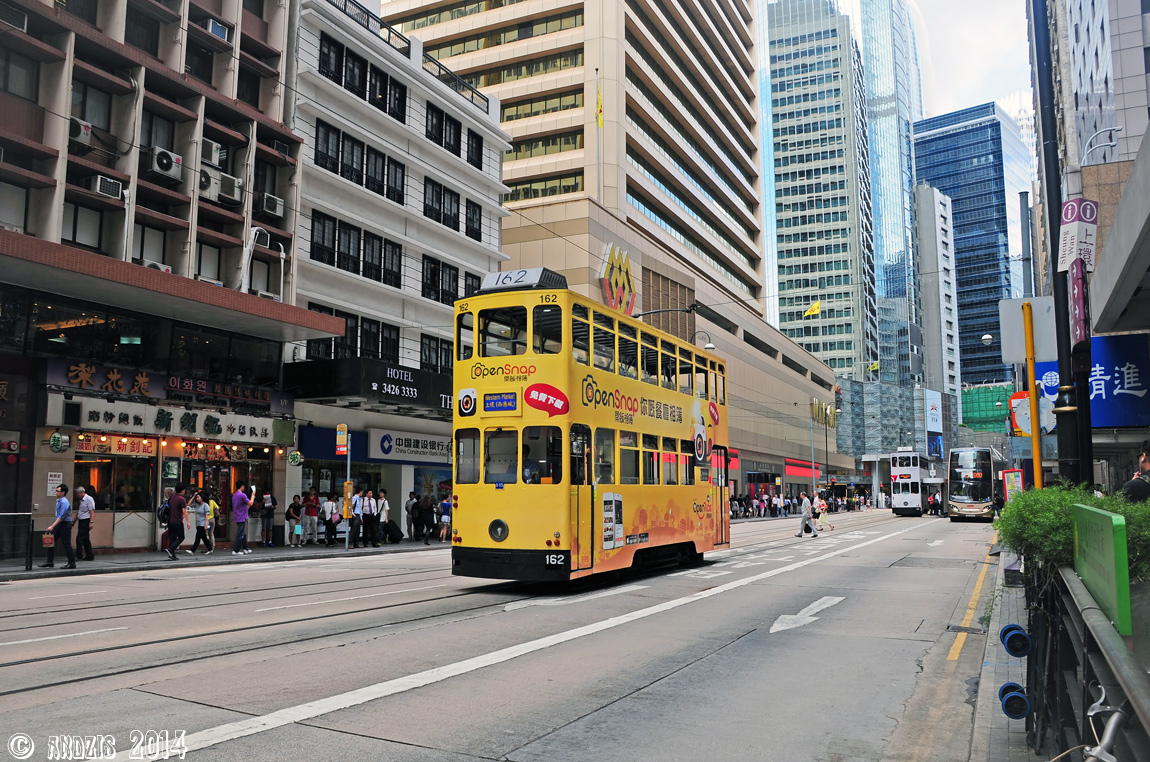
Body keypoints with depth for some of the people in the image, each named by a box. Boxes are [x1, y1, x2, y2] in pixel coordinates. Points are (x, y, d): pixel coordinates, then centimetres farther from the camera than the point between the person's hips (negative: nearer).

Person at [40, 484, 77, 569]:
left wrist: (52, 526, -25)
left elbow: (61, 516, -23)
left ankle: (72, 563, 3)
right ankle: (49, 561, 12)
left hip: (65, 524, -9)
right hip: (59, 524, 9)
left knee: (66, 544, -4)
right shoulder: (58, 501, 13)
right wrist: (53, 526, 18)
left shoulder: (64, 502, -17)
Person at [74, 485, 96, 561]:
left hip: (86, 520, -9)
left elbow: (92, 511, -14)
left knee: (79, 538, -11)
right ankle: (89, 556, 14)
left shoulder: (89, 499, -9)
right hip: (81, 521, 9)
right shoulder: (80, 500, 16)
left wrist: (91, 522, -19)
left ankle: (79, 556, -8)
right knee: (86, 539, 10)